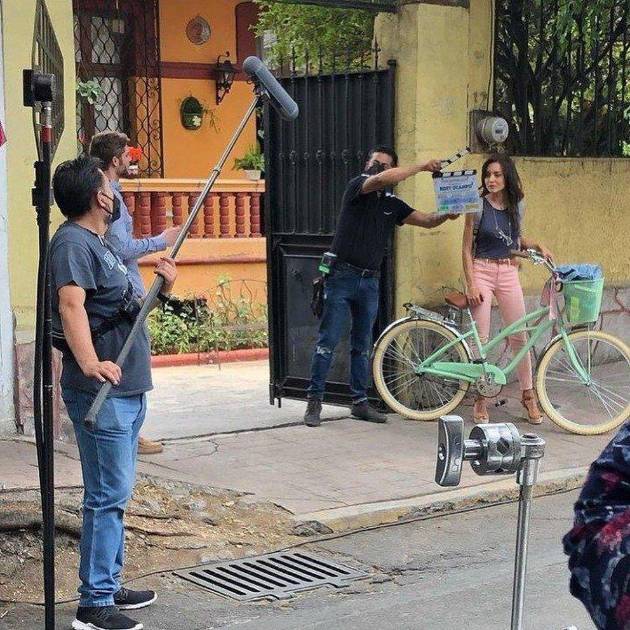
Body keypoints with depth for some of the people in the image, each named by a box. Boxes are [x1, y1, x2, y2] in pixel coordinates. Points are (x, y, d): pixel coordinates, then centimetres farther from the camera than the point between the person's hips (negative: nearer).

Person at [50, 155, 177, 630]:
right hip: (101, 393, -10)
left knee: (116, 493, 16)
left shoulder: (98, 243, 18)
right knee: (107, 495, -8)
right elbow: (71, 305, -29)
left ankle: (109, 586, 27)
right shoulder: (73, 242, -13)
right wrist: (89, 361, -42)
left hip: (128, 389, 10)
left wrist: (161, 290, 9)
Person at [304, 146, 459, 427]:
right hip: (342, 277, -5)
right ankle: (314, 402, -2)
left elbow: (426, 220, 7)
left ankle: (360, 402, 17)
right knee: (328, 341, -5)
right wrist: (422, 167, -21)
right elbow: (381, 180, -24)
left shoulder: (392, 204, 12)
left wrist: (446, 215, -15)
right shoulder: (356, 186, -4)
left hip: (369, 281, 6)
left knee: (362, 345, 10)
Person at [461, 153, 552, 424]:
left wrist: (539, 246, 3)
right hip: (482, 271, -3)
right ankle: (480, 399, 6)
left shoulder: (517, 205, 5)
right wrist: (471, 285, -12)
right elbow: (467, 249, -5)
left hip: (509, 272, 3)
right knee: (480, 337, -3)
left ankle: (528, 395, 15)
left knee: (519, 335, 3)